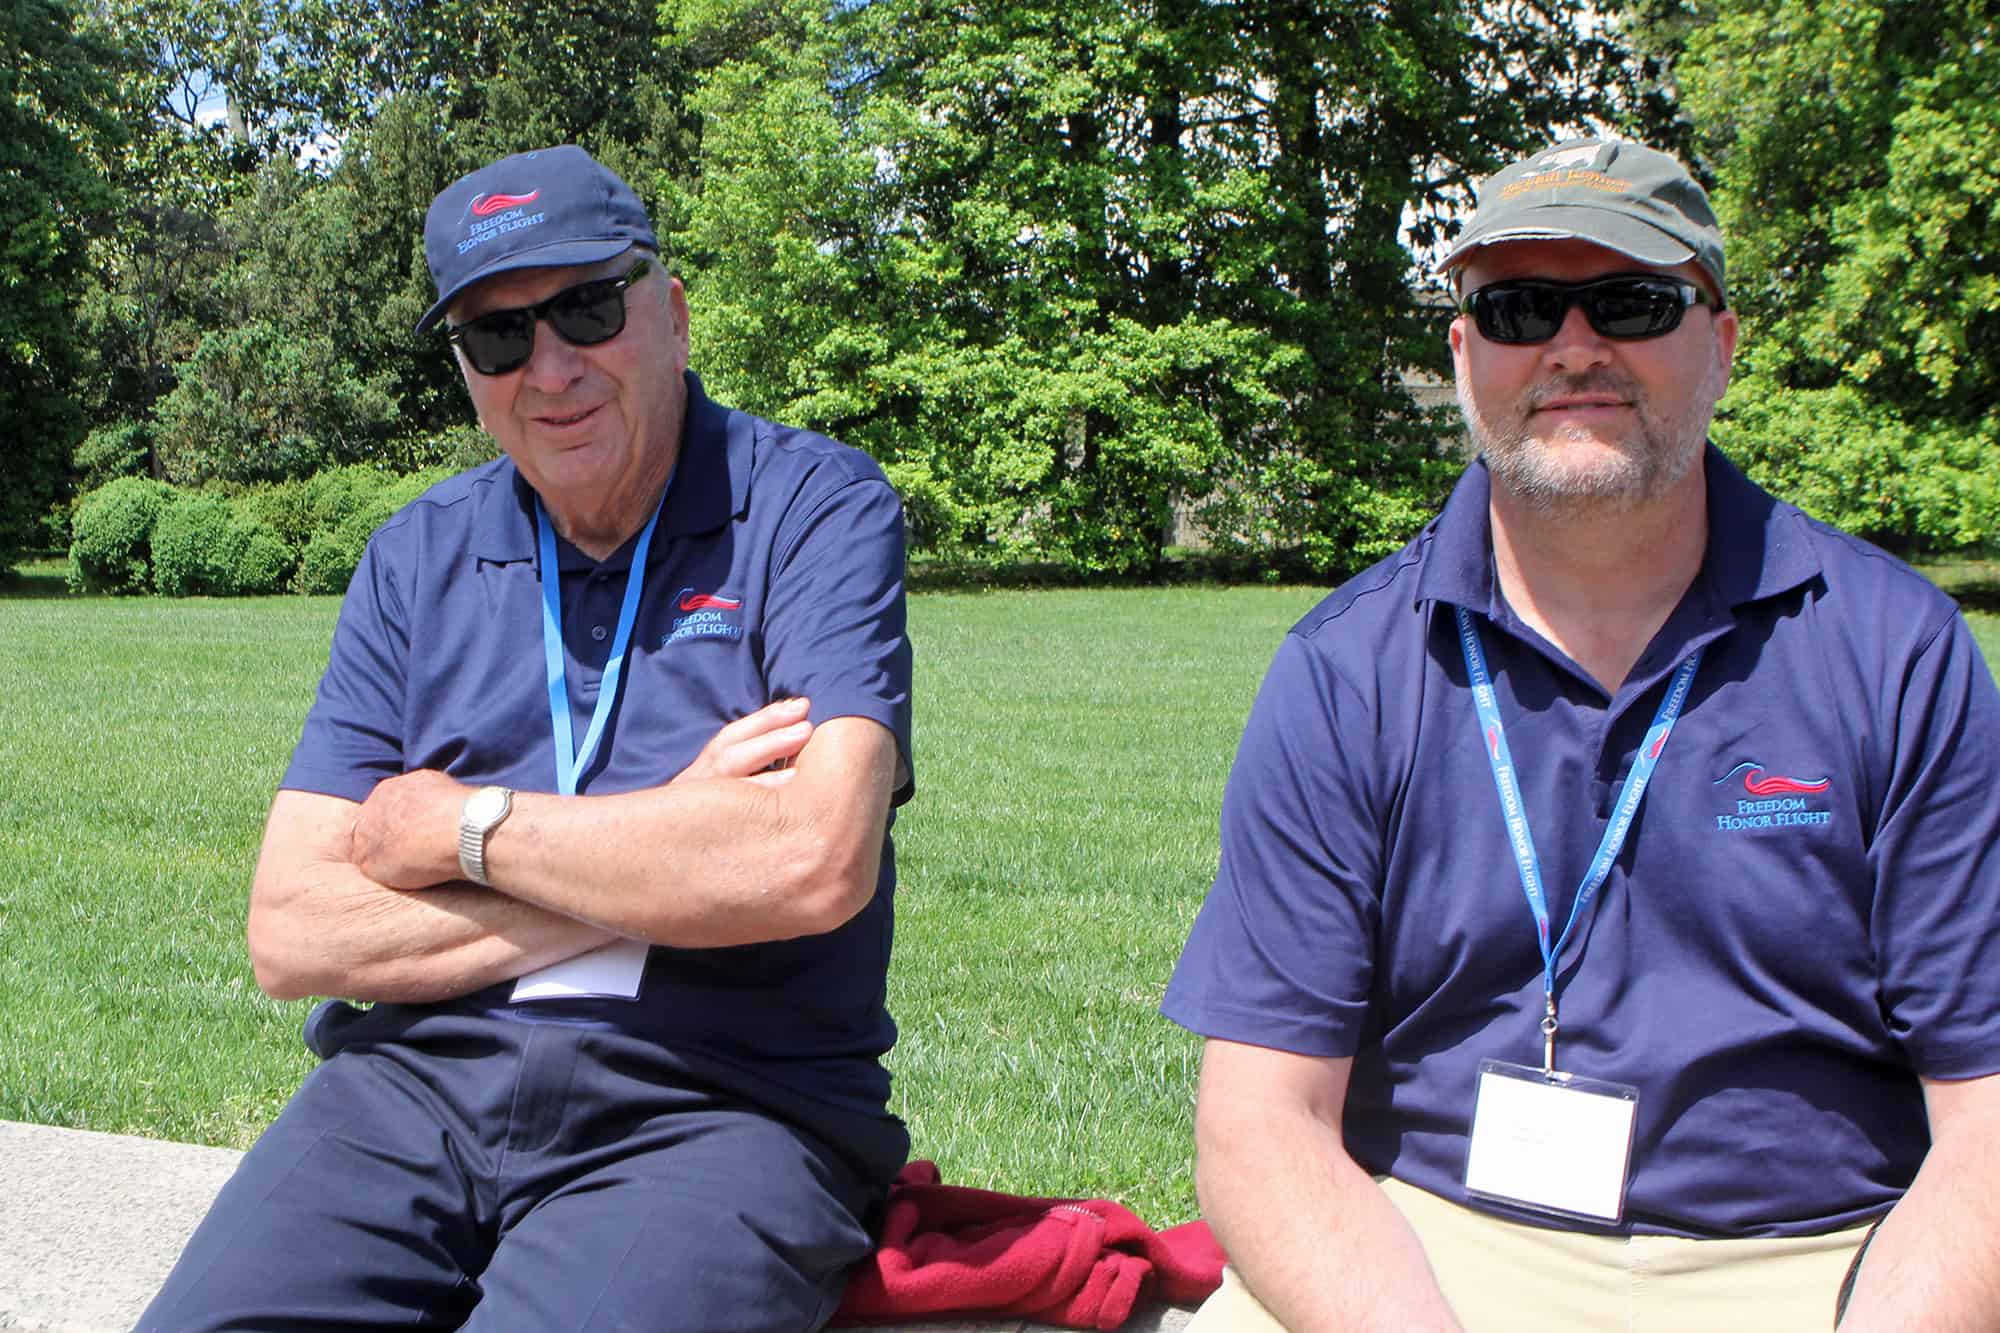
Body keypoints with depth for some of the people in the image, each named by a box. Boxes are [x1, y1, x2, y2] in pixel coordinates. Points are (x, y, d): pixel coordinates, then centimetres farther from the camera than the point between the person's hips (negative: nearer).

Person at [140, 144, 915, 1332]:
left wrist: (464, 824, -6)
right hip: (415, 1087, 4)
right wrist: (659, 855, -8)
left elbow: (816, 865, -18)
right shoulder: (419, 559, 12)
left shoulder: (818, 509, -1)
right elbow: (291, 935, 3)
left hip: (717, 1107, -3)